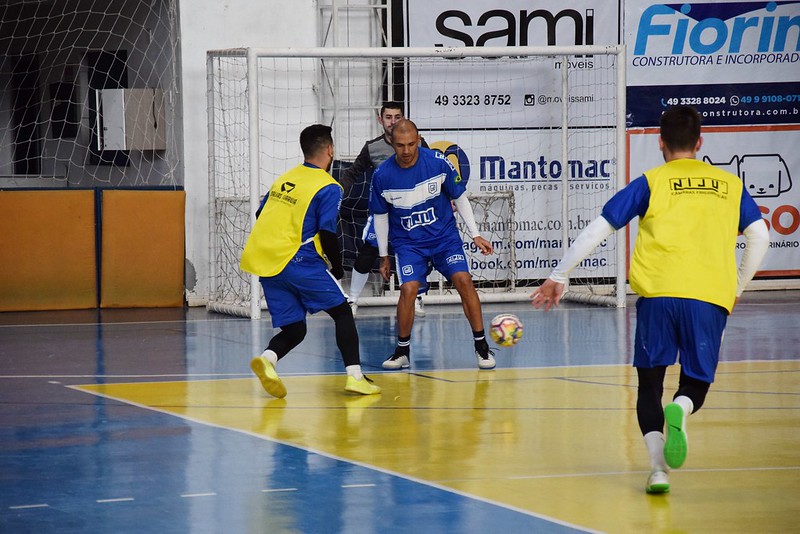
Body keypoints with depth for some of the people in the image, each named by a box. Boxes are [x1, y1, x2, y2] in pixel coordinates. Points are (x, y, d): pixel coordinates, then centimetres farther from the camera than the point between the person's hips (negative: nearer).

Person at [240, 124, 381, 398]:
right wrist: (337, 268, 3)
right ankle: (355, 377, -2)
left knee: (293, 330, 12)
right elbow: (327, 234, -12)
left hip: (260, 259, 7)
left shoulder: (285, 178, 17)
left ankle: (267, 359, -18)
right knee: (342, 311, 7)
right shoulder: (329, 188, -4)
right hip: (294, 259, -6)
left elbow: (261, 216, 23)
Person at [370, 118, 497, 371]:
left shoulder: (439, 163, -13)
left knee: (463, 281, -16)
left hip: (444, 235, 0)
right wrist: (384, 256, 9)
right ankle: (402, 351, -2)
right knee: (408, 289, -20)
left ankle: (481, 346, -4)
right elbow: (380, 215, 5)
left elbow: (460, 198, 2)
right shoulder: (382, 176, -11)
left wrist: (475, 235, 0)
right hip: (408, 243, 0)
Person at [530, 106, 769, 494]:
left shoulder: (651, 182, 12)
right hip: (711, 296, 1)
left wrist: (558, 277, 16)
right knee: (696, 384, 13)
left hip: (658, 291, -1)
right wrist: (737, 288, 26)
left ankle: (658, 467, -7)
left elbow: (598, 230, 8)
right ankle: (679, 411, -23)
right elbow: (760, 236, 12)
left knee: (650, 382, 12)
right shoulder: (729, 185, 18)